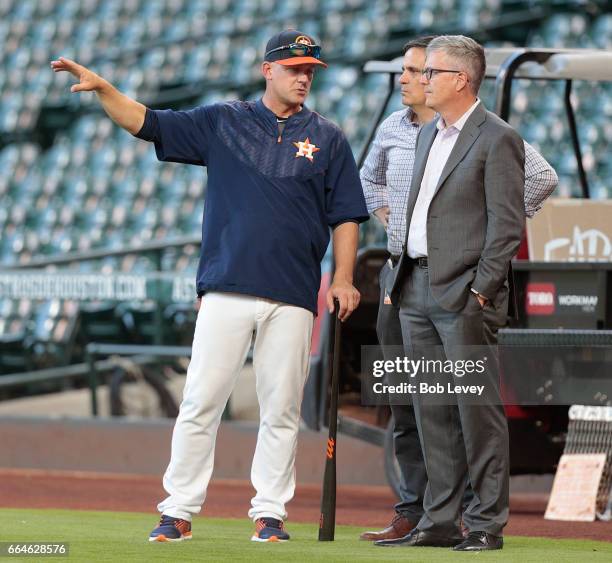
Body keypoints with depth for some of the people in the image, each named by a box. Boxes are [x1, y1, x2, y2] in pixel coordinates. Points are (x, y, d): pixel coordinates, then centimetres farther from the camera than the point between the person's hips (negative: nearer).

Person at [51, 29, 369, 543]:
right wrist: (102, 88, -8)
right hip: (227, 289, 0)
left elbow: (345, 215, 10)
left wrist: (343, 279, -1)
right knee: (201, 401, -4)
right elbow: (145, 122, 7)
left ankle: (270, 512, 10)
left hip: (293, 298, 0)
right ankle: (178, 511, 0)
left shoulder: (328, 139, 11)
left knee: (281, 410, 2)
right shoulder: (222, 123, 10)